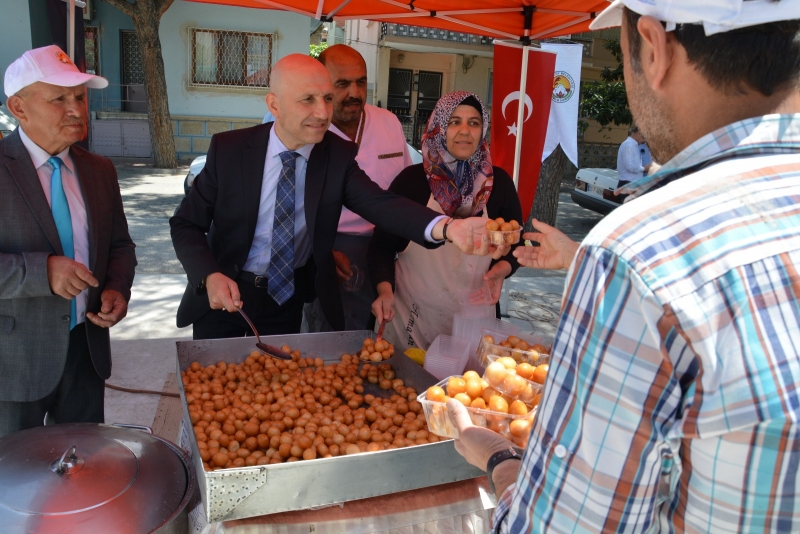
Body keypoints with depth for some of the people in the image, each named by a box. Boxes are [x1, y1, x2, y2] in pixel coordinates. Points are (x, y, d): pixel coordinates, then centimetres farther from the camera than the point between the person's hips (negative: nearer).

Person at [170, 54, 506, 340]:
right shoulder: (228, 148, -15)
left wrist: (446, 227, -47)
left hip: (287, 299, 1)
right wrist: (210, 277, -26)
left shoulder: (338, 155, -12)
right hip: (223, 293, -1)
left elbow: (379, 203, -28)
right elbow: (185, 225, -7)